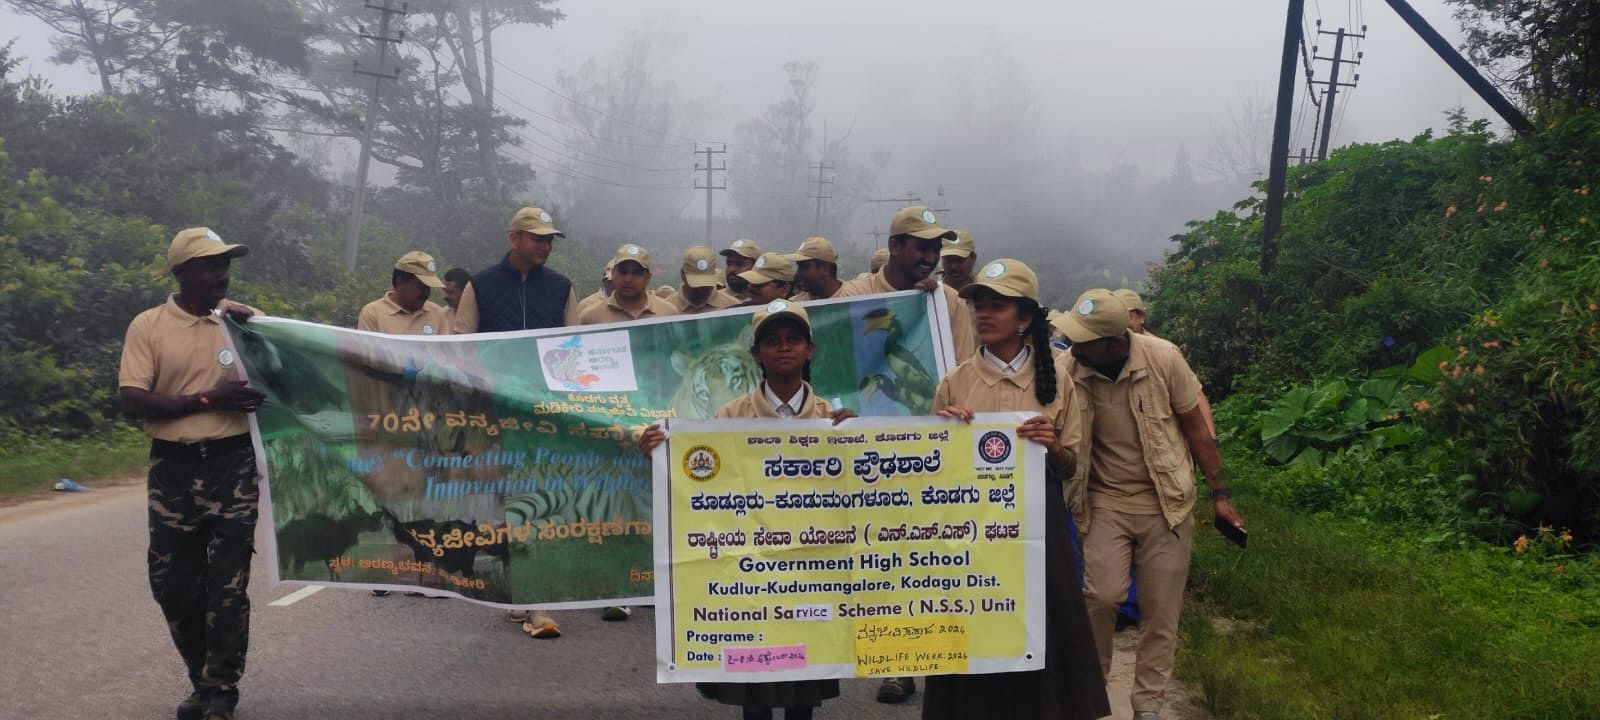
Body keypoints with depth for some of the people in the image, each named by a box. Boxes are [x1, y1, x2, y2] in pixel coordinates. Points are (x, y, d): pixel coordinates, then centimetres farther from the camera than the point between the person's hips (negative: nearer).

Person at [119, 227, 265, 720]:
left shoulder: (243, 318, 5)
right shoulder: (148, 326, 0)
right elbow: (132, 400, -8)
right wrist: (206, 400, -16)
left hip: (234, 463, 0)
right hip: (174, 467, 0)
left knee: (227, 586, -1)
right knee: (172, 584, 8)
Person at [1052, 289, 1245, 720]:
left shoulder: (1164, 359, -18)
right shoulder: (1066, 372, -16)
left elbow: (1196, 430, -5)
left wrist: (1220, 495, 0)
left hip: (1166, 502, 0)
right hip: (1105, 502, 0)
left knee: (1161, 609, 5)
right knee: (1103, 597, -12)